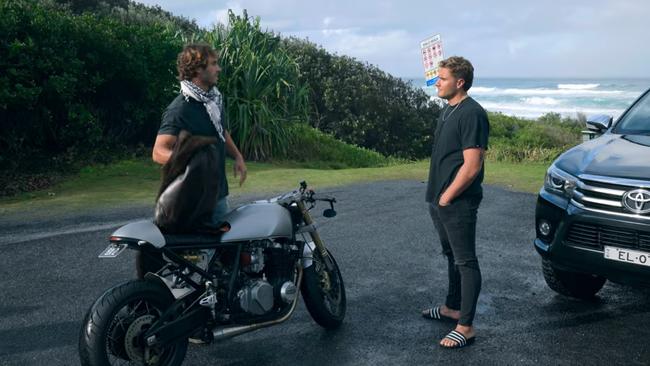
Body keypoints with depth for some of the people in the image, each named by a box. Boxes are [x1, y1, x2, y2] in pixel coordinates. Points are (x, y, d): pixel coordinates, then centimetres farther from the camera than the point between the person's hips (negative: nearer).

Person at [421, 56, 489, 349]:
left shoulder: (472, 114, -16)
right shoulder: (447, 110, 13)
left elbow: (472, 166, -21)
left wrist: (446, 197, -15)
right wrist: (435, 194, 14)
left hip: (458, 203, -9)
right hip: (439, 200, 9)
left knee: (465, 262, -2)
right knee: (452, 256, 20)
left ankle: (465, 327, 5)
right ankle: (452, 308, 36)